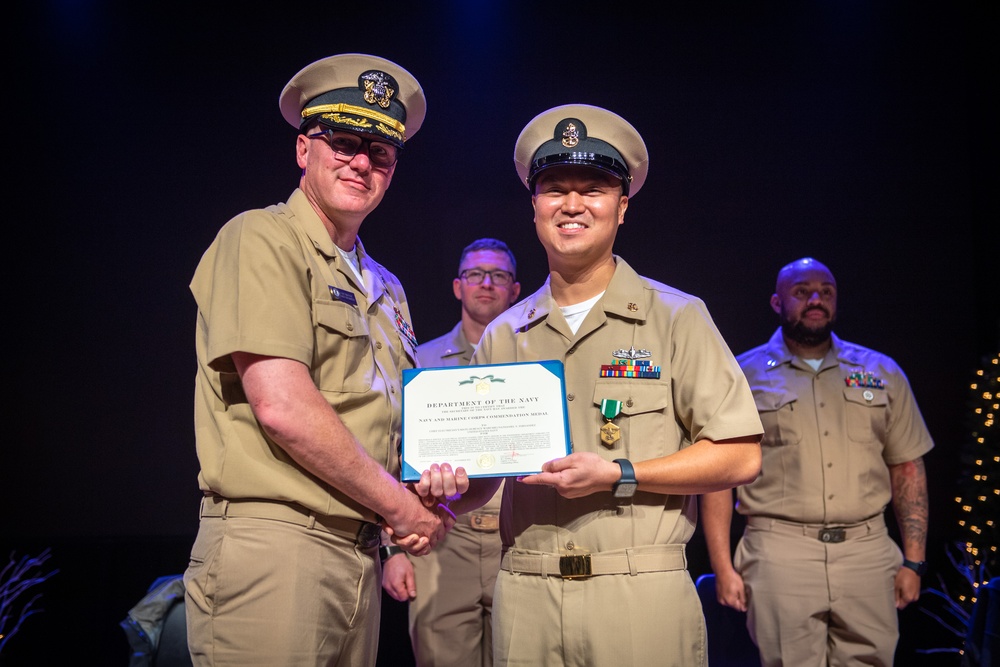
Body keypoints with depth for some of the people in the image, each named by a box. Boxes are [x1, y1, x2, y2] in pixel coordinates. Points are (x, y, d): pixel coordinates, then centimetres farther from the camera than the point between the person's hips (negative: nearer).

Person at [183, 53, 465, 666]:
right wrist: (401, 507, -9)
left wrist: (432, 480, -1)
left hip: (361, 557, 8)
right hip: (273, 545, -8)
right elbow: (282, 405, -18)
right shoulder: (262, 240, -6)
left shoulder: (386, 288, 18)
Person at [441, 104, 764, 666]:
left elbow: (741, 456, -5)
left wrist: (618, 476, -14)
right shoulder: (502, 336, 10)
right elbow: (482, 475, 13)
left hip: (641, 594, -3)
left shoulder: (676, 318, 0)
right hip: (524, 593, 3)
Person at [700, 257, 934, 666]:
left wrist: (914, 560, 6)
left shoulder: (882, 373, 12)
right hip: (780, 553, -2)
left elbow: (907, 468, 13)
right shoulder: (743, 376, 4)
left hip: (868, 553, 3)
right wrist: (723, 567, -6)